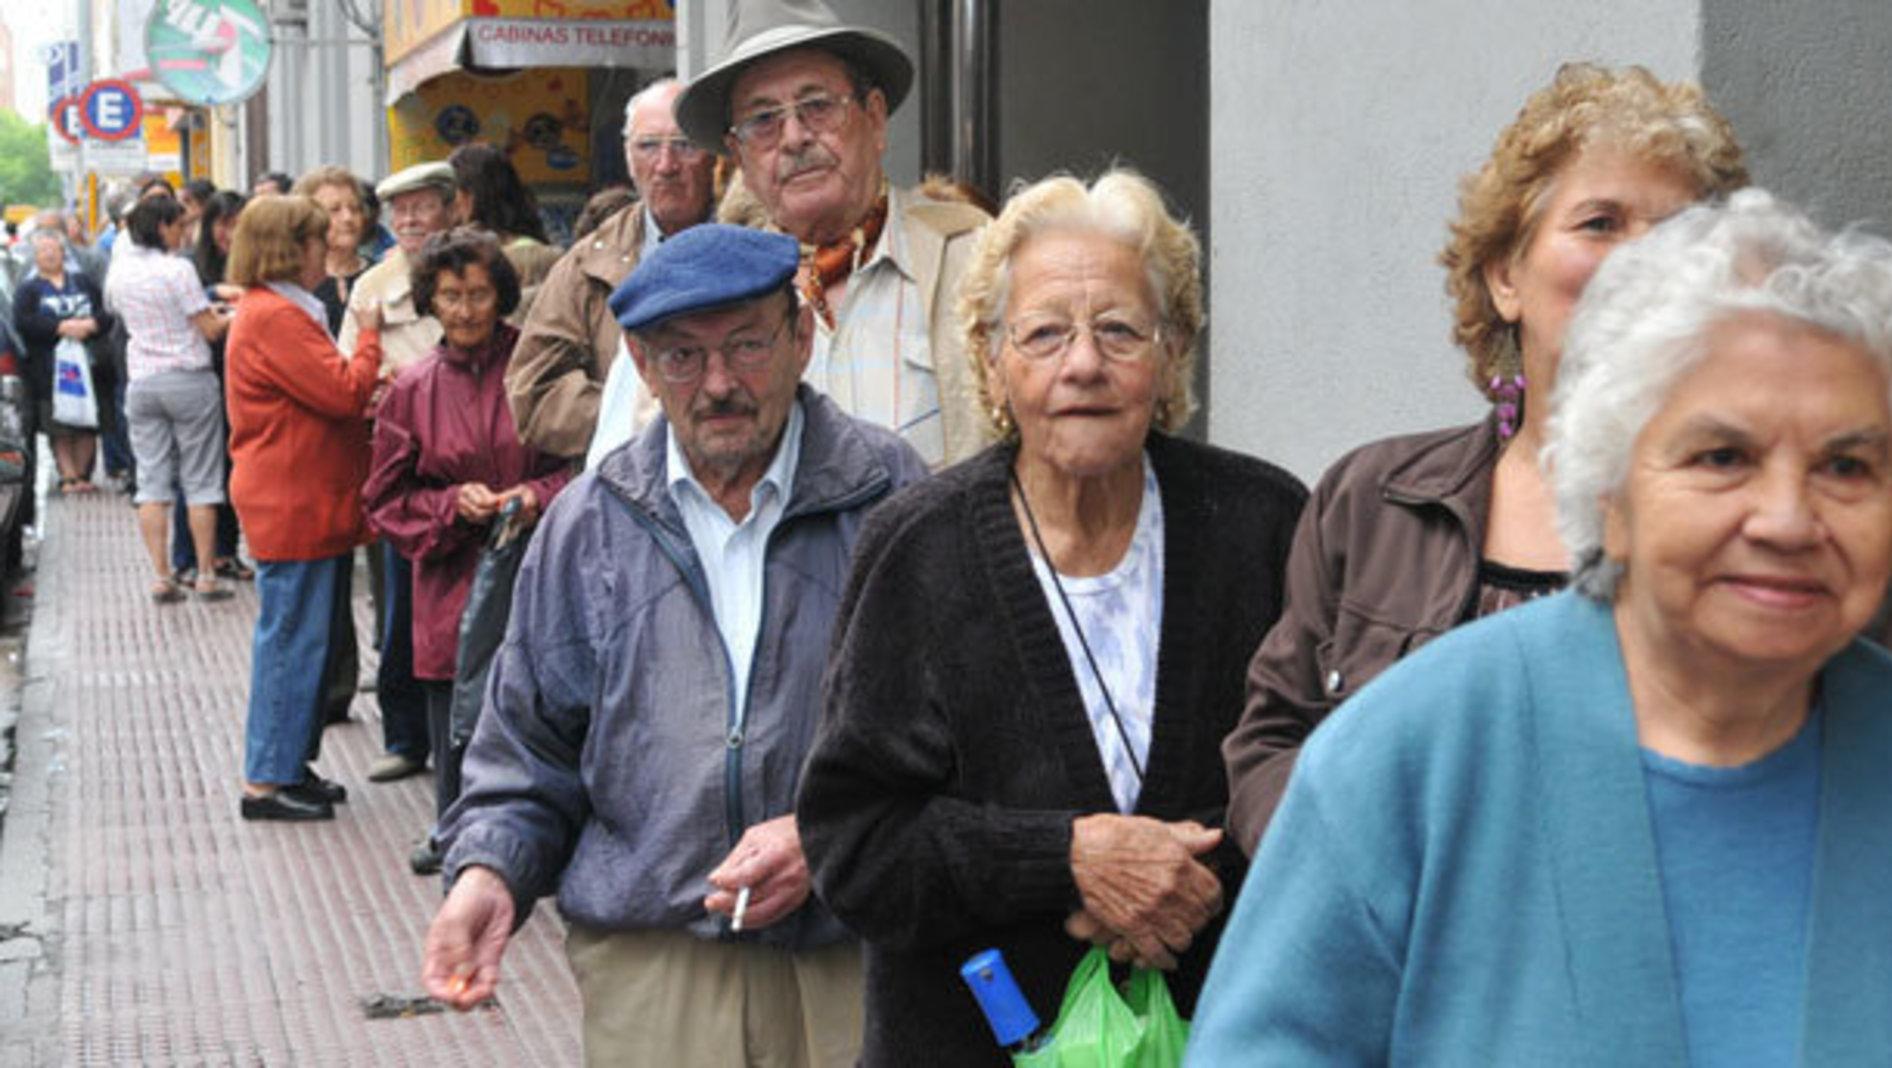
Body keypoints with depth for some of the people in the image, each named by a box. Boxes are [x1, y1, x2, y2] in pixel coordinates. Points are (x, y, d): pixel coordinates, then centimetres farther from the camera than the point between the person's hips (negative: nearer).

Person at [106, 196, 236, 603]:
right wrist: (233, 316, 8)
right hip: (188, 379, -5)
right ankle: (206, 576, 5)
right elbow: (210, 330, -13)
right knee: (200, 481, 3)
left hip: (141, 383, 5)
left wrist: (207, 309, 21)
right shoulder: (177, 269, -14)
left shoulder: (119, 272, 5)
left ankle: (160, 577, 1)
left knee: (151, 481, 6)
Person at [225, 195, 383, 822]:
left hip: (306, 505, 11)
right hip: (293, 507, -11)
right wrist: (369, 338, -7)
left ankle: (290, 766, 22)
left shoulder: (281, 312, 18)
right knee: (292, 640, -6)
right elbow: (344, 393, -21)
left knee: (305, 640, 15)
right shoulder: (275, 318, -17)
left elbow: (325, 398, 24)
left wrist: (369, 393, 8)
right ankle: (267, 782, -1)